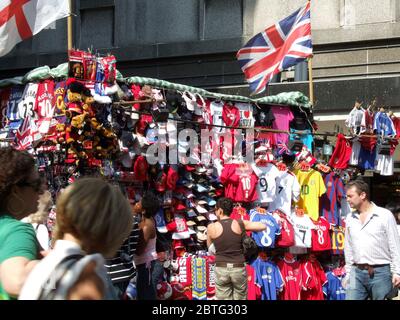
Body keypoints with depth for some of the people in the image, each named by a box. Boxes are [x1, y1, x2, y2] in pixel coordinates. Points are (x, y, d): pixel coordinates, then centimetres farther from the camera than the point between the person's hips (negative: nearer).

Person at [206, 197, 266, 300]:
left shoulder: (211, 227, -4)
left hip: (221, 269, -1)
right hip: (239, 268, 1)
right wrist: (249, 229, 15)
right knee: (240, 298, 13)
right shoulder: (239, 223, -4)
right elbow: (263, 226, -2)